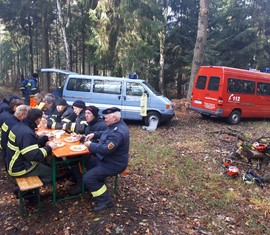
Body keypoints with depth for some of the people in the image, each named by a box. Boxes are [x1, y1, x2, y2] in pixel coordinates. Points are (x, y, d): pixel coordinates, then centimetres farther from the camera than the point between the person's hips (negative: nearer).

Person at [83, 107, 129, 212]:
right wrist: (94, 134, 3)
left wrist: (90, 145, -21)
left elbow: (106, 149, -35)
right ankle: (99, 185, 33)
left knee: (88, 178, -16)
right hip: (107, 158, 11)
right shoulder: (116, 125, 2)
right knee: (88, 163, 25)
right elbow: (104, 134, 21)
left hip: (114, 164, -11)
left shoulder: (118, 132, -32)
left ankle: (105, 201, -4)